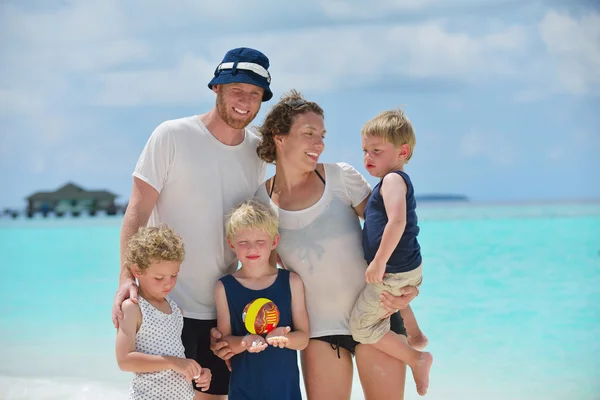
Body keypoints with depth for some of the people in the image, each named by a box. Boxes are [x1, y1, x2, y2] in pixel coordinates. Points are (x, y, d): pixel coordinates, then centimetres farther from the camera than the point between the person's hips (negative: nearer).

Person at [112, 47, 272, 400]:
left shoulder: (256, 151, 6)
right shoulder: (172, 136, -8)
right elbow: (138, 212, -11)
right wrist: (127, 277, -21)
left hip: (223, 306, 5)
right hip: (168, 303, -5)